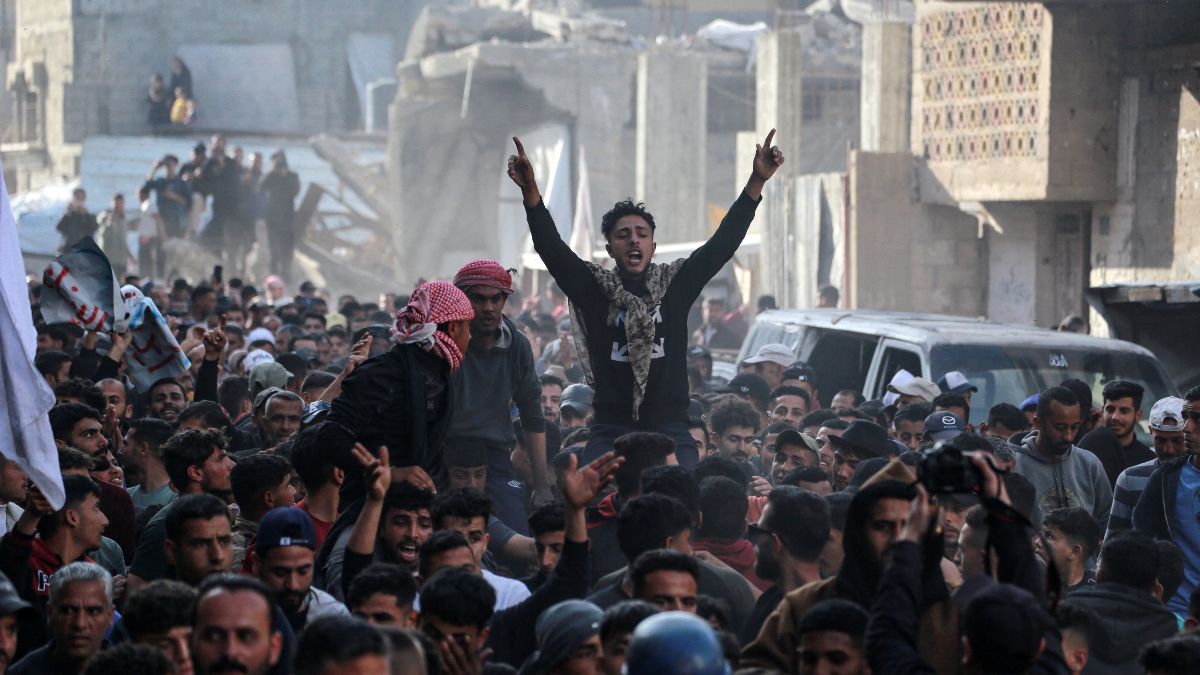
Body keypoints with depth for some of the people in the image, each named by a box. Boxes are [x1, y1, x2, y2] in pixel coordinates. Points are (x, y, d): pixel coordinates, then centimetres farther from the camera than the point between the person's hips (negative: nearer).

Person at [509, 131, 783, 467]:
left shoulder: (676, 284, 9)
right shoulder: (594, 288, 7)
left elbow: (724, 242, 3)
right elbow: (551, 248, -4)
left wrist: (757, 181, -6)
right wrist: (530, 191, -19)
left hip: (671, 430, 1)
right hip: (611, 431, -1)